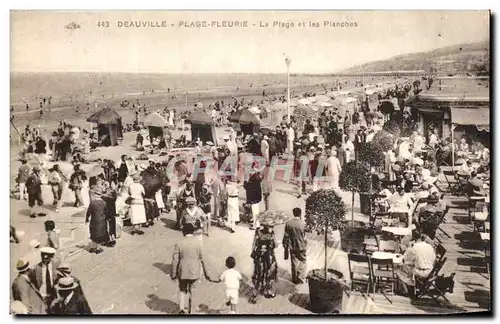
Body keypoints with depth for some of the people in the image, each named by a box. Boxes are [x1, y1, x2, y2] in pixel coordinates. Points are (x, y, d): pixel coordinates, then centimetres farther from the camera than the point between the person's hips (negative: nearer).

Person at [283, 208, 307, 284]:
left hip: (292, 247, 3)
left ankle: (294, 279, 26)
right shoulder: (303, 223, -17)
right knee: (302, 262, 13)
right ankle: (301, 279, 17)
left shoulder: (288, 223, -9)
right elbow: (304, 236, -10)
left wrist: (286, 247, 7)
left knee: (294, 263, 16)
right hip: (301, 246, -3)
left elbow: (286, 236, -3)